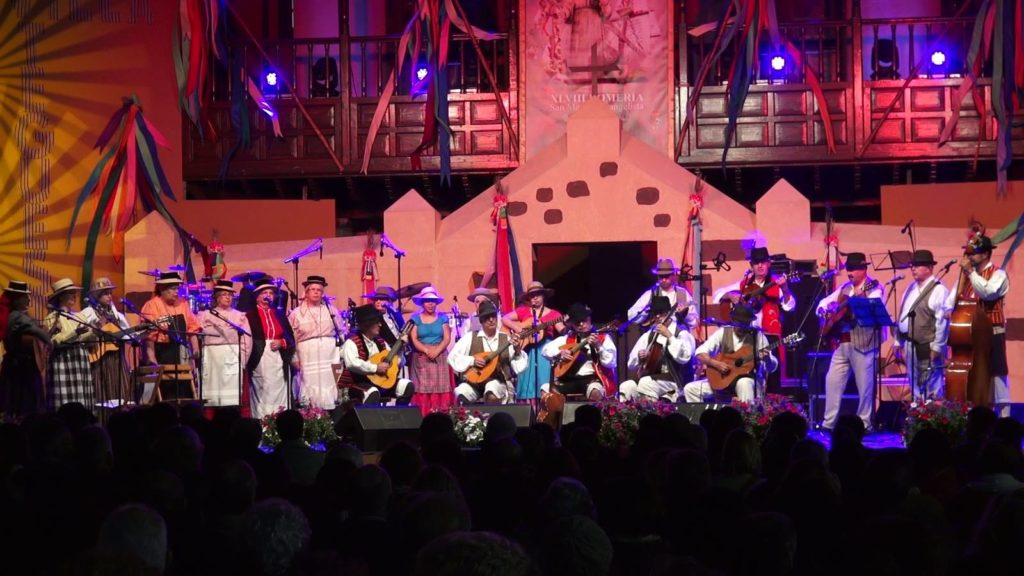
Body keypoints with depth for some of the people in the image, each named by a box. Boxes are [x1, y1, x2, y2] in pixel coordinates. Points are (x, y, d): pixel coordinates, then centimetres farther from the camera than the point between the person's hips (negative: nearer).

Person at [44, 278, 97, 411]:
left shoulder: (78, 316, 17)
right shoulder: (53, 318, -2)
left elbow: (87, 340, 17)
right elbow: (54, 341, -14)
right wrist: (75, 333, -21)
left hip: (80, 362, 6)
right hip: (63, 364, -6)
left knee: (82, 405, 1)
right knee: (65, 405, -12)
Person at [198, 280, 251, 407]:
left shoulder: (240, 316, 10)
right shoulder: (205, 315, 10)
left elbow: (247, 339, 6)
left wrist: (242, 359, -3)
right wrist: (201, 358, -5)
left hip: (233, 359, -1)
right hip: (211, 358, 1)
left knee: (231, 397, -7)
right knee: (212, 394, -2)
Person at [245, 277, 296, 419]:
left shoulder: (279, 314, 17)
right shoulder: (249, 315, 2)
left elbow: (291, 338, 14)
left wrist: (281, 342, -4)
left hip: (279, 361, 4)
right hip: (260, 362, -4)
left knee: (279, 397, 0)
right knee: (262, 398, -7)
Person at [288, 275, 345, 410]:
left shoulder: (331, 310, 10)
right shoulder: (296, 313, 4)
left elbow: (342, 332, 14)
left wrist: (340, 353, 6)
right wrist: (294, 358, -3)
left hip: (330, 356, 2)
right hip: (308, 356, -2)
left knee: (329, 389, -2)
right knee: (310, 390, -6)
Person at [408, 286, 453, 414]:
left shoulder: (442, 318, 9)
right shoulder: (416, 319, 6)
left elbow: (447, 338, 2)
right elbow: (414, 340, -2)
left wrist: (437, 351, -14)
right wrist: (427, 351, -16)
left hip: (440, 358, 1)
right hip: (421, 358, -1)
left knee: (441, 388, -8)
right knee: (423, 389, -9)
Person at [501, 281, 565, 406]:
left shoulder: (553, 314, 8)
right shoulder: (523, 311, 11)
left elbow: (562, 331, -2)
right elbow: (504, 319, 8)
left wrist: (567, 327, -23)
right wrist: (516, 327, -7)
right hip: (528, 350, 1)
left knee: (545, 383, -10)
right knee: (529, 383, -5)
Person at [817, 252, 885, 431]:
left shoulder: (874, 289, -5)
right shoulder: (844, 288, 15)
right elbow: (824, 302, 22)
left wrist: (860, 300, -38)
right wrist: (824, 311, 0)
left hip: (862, 343, -7)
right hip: (842, 342, 7)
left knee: (865, 385, 0)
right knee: (832, 380, 5)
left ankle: (864, 424, 9)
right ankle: (828, 423, 11)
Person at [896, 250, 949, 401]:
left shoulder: (938, 290, -9)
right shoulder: (911, 288, 16)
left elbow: (942, 321, -15)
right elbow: (902, 316, 19)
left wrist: (936, 347, -18)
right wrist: (898, 342, 16)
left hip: (927, 347, -8)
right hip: (909, 345, 8)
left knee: (931, 389, -6)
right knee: (914, 386, 13)